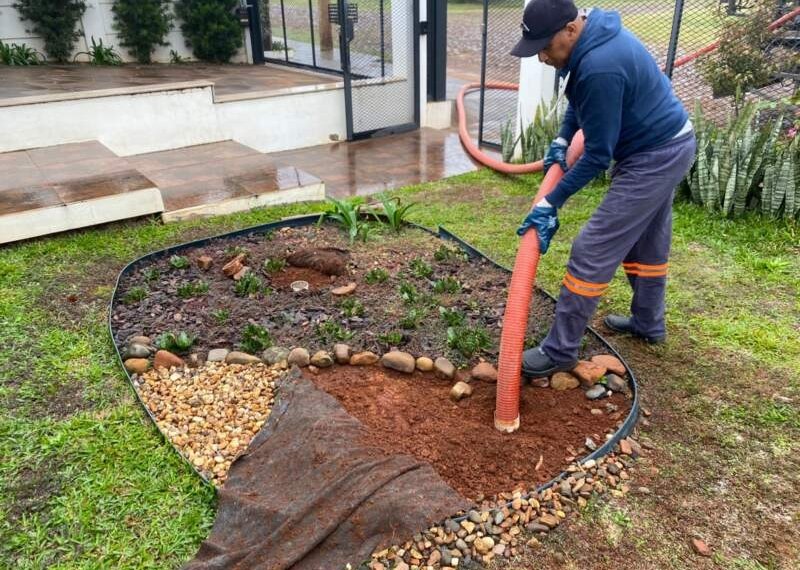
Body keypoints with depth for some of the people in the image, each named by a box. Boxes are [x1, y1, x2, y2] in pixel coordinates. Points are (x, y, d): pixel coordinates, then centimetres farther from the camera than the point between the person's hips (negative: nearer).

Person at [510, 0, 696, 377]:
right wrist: (562, 140, 7)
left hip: (654, 156, -10)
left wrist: (551, 202, -19)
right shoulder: (592, 37, 0)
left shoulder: (600, 67, -31)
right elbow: (579, 98, 20)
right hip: (666, 145, 10)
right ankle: (648, 324, 41)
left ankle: (560, 351, 0)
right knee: (648, 242, 22)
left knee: (593, 251, -9)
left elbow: (598, 156, -25)